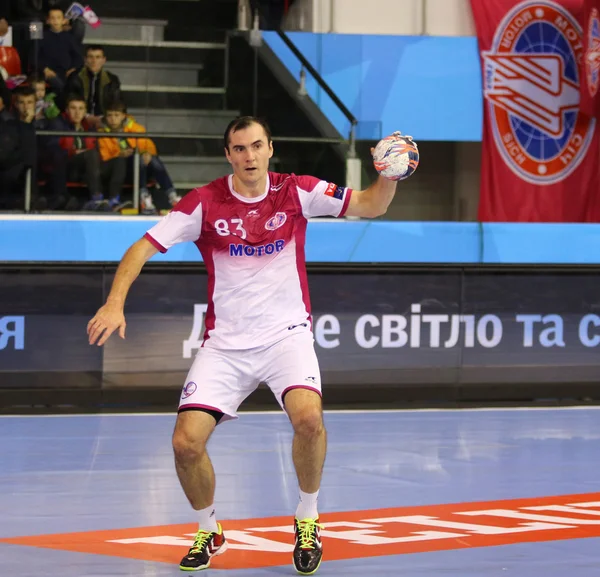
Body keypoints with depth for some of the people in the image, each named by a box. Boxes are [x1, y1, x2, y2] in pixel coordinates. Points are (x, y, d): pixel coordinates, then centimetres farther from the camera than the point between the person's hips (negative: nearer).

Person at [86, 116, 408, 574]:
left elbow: (370, 206, -2)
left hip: (286, 334, -1)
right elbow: (143, 247, -6)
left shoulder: (297, 192, -3)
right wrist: (115, 303, -20)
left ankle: (307, 519, -3)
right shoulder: (205, 203, -6)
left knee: (308, 417, -29)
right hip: (225, 343, 1)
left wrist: (390, 177, -24)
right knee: (186, 443, -13)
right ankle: (209, 531, 16)